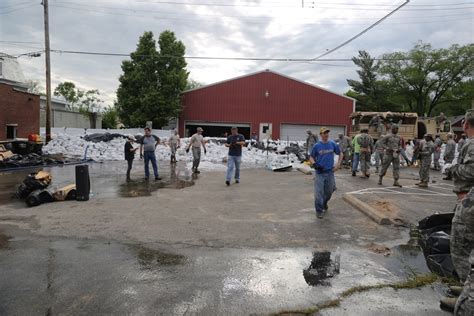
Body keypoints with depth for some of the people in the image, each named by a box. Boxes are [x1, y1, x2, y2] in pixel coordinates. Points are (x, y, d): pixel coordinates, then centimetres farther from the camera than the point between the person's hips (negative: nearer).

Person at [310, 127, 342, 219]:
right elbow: (311, 157, 4)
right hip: (319, 172, -3)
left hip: (330, 172, 3)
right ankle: (319, 211, 8)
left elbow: (340, 154, 12)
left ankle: (324, 203, 44)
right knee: (319, 192, -5)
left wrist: (338, 165, 1)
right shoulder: (317, 146, -4)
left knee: (329, 191, 15)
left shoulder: (333, 144, 1)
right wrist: (314, 164, -15)